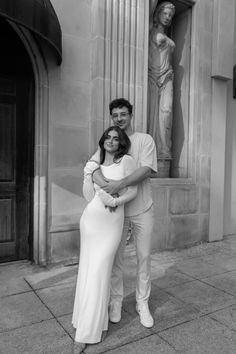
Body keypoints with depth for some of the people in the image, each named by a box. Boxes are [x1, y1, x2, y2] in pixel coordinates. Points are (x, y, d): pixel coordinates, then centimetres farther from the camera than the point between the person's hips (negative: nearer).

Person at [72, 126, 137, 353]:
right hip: (90, 220, 4)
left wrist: (116, 201, -20)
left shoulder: (126, 160, -2)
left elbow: (133, 191, -6)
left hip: (112, 223, -4)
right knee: (87, 270, 10)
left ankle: (88, 331, 11)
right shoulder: (95, 165, 10)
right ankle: (90, 318, 33)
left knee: (98, 273, -3)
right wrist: (87, 175, -7)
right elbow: (89, 197, 2)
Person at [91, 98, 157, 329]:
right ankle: (116, 301, 30)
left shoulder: (145, 140, -3)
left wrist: (118, 185, -29)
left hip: (142, 209, -1)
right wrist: (105, 185, -32)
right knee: (115, 257, 10)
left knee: (144, 256, 9)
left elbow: (146, 170, -17)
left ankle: (142, 304, 27)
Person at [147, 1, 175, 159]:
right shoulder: (152, 29, 13)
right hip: (152, 75, -4)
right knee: (152, 111, -13)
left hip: (167, 77, 4)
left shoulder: (167, 37, 29)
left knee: (166, 110, -14)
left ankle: (164, 150, -18)